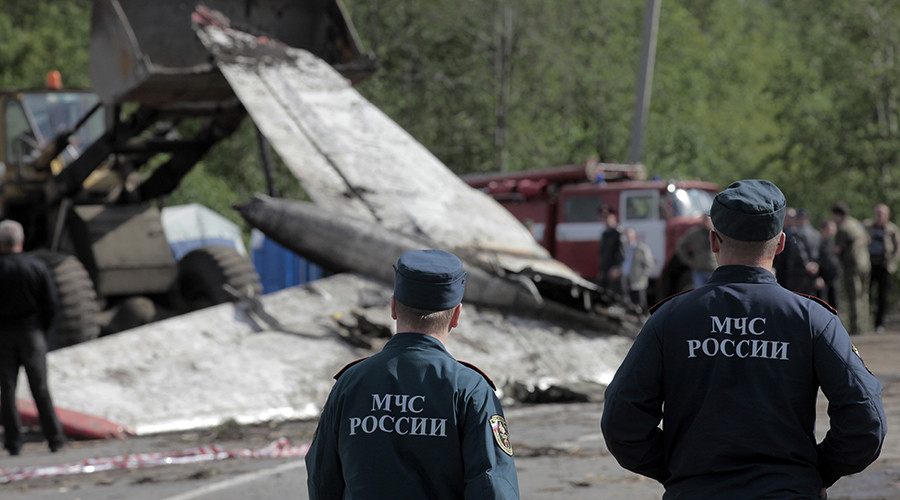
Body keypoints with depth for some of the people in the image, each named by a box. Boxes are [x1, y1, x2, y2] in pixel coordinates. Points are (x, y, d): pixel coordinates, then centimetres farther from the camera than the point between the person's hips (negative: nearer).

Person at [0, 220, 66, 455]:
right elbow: (51, 303, -2)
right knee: (40, 388, 5)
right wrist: (43, 330, 10)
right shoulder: (37, 266, -2)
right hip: (32, 332, 2)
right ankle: (55, 438, 2)